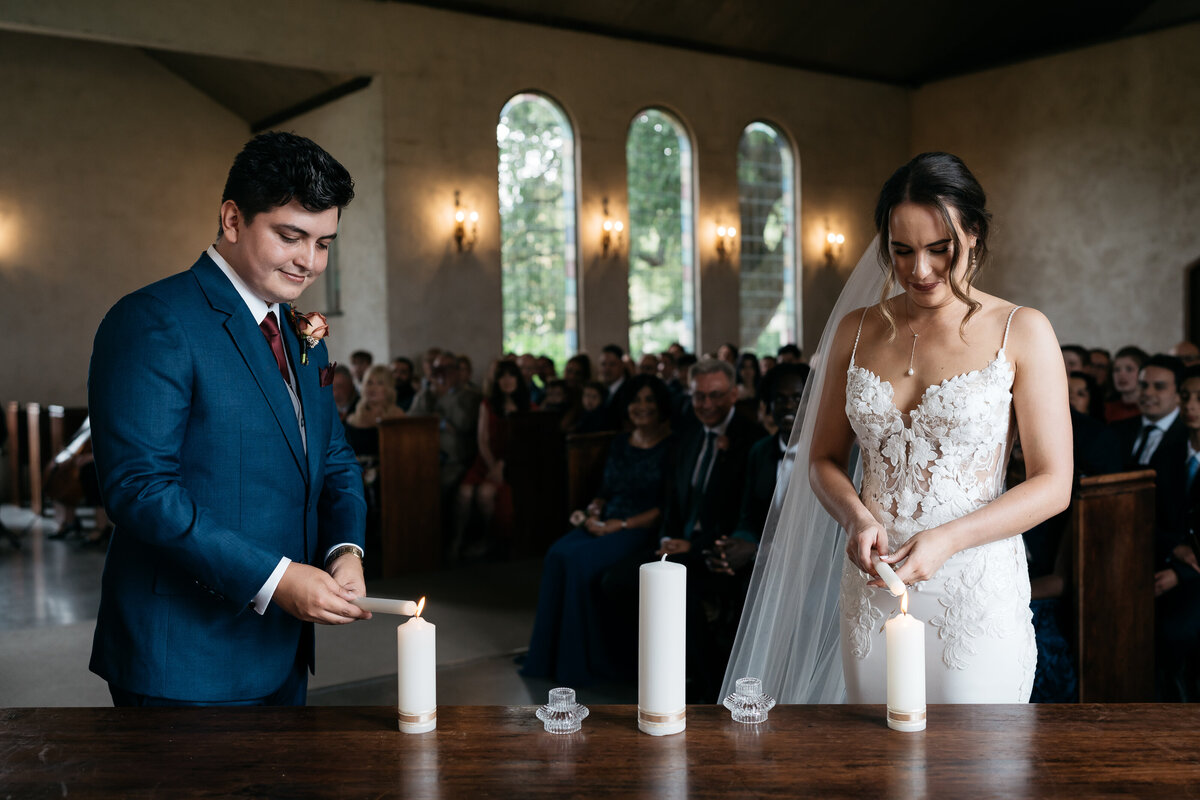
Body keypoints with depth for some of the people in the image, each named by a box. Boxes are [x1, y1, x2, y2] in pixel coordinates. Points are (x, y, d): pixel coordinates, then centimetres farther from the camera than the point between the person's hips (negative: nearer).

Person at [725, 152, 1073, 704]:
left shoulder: (1021, 333, -4)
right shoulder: (856, 330, 6)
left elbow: (1052, 484, -6)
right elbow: (824, 458, 11)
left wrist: (948, 539, -18)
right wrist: (856, 516, -10)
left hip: (978, 593, -3)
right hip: (873, 591, 3)